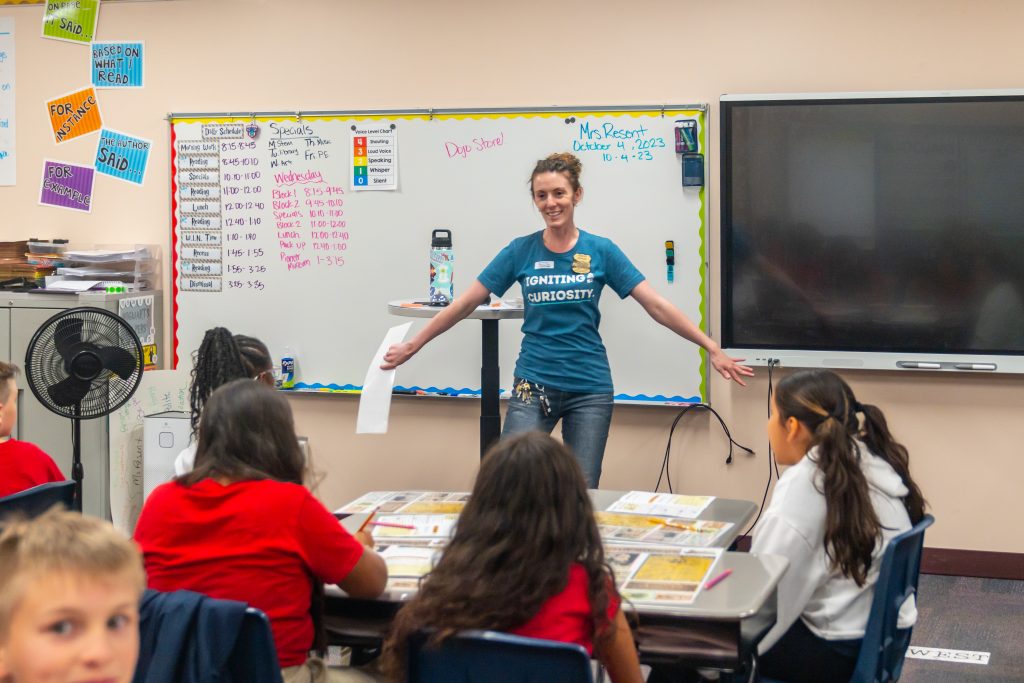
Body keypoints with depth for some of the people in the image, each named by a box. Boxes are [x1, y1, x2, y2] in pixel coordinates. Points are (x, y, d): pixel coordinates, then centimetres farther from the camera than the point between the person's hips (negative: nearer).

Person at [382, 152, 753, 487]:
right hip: (534, 385, 0)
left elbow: (657, 306, -1)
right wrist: (412, 346, 6)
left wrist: (712, 348, -5)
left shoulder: (601, 251, 0)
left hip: (589, 389, 0)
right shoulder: (521, 251, 1)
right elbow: (465, 304, 5)